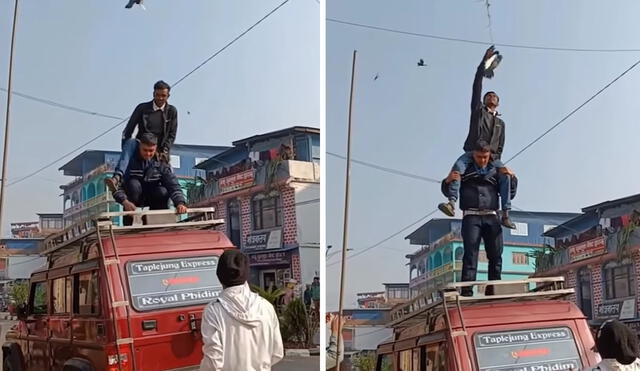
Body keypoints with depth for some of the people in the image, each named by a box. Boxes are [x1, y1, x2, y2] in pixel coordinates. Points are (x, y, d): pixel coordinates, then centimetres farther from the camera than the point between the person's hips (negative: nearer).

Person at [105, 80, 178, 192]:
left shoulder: (172, 111, 8)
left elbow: (172, 135, 4)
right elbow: (128, 130, 1)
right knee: (130, 142, -35)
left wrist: (164, 151, -12)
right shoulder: (142, 108, 6)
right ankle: (117, 178, -55)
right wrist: (125, 149, -12)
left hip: (159, 150, 2)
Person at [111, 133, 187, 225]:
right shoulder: (130, 161, -19)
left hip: (151, 198, 2)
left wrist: (180, 203, -44)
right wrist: (124, 201, -45)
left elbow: (174, 186, -24)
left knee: (163, 191, -28)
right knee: (134, 184, -32)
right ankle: (128, 224, -23)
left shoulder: (161, 165, -14)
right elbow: (117, 187, -24)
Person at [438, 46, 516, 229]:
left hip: (491, 157, 3)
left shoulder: (500, 123, 27)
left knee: (507, 175, -22)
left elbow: (500, 147, 19)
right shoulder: (478, 110, 20)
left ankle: (505, 214, -22)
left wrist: (493, 159, -2)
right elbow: (477, 86, 11)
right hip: (472, 152, -3)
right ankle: (452, 203, -52)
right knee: (459, 165, -34)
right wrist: (484, 61, 7)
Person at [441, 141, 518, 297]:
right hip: (471, 216, -3)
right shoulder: (464, 170, 12)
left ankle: (492, 290, 0)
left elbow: (509, 194, 20)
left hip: (490, 217, 3)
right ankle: (467, 291, -20)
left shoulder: (495, 172, 17)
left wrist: (512, 179, 3)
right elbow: (447, 192, 12)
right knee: (470, 253, -13)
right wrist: (448, 180, -9)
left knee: (496, 254, -4)